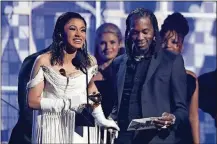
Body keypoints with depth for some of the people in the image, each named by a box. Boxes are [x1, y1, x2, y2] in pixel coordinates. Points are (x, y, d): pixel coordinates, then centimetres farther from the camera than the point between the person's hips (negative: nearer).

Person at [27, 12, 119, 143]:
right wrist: (68, 103, -18)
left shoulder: (89, 62, 0)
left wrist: (100, 118, 9)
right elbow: (33, 101, -11)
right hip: (52, 131, -3)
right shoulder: (44, 62, -10)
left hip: (81, 130, 3)